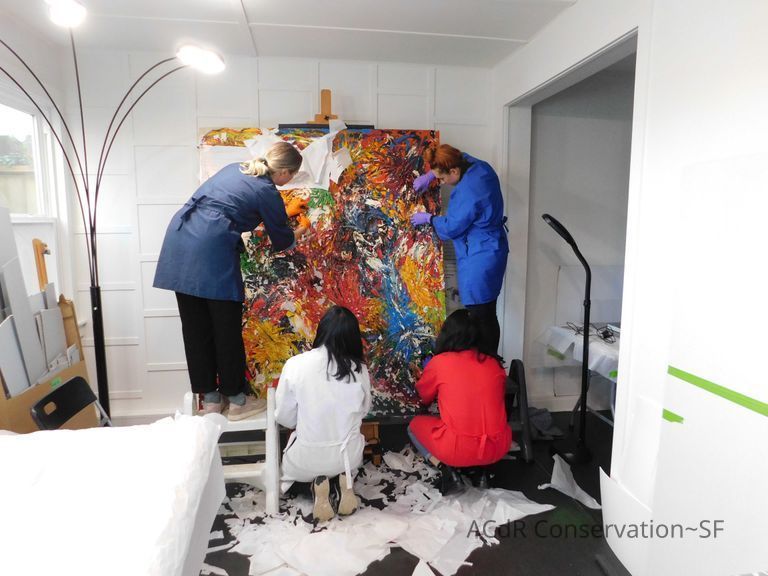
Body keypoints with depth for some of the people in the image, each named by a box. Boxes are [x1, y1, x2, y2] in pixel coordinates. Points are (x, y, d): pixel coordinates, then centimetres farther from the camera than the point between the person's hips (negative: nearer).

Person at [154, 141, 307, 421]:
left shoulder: (235, 169, 21)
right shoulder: (267, 193, 1)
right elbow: (282, 241, 11)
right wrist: (296, 234, 34)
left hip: (179, 239, 8)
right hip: (211, 248, -8)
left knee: (195, 325, 11)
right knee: (226, 327, 4)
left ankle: (209, 398, 23)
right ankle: (236, 400, 16)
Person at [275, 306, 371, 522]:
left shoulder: (295, 365, -19)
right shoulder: (359, 369, -14)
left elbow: (284, 417, -7)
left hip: (306, 460, -1)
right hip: (349, 455, 1)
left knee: (289, 463, 35)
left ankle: (317, 482, 4)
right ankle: (344, 479, 7)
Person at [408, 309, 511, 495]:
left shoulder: (439, 362, -4)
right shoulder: (494, 363, 5)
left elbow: (424, 397, 14)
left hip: (457, 449, -4)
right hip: (497, 448, 4)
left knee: (415, 425, 24)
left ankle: (447, 471, 4)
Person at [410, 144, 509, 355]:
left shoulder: (467, 193, -25)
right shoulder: (480, 166, 2)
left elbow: (451, 227, -13)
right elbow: (461, 158, 23)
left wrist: (428, 218, 5)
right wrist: (430, 175, 12)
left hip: (479, 258, -10)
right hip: (491, 250, 10)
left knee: (481, 317, 0)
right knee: (488, 315, 17)